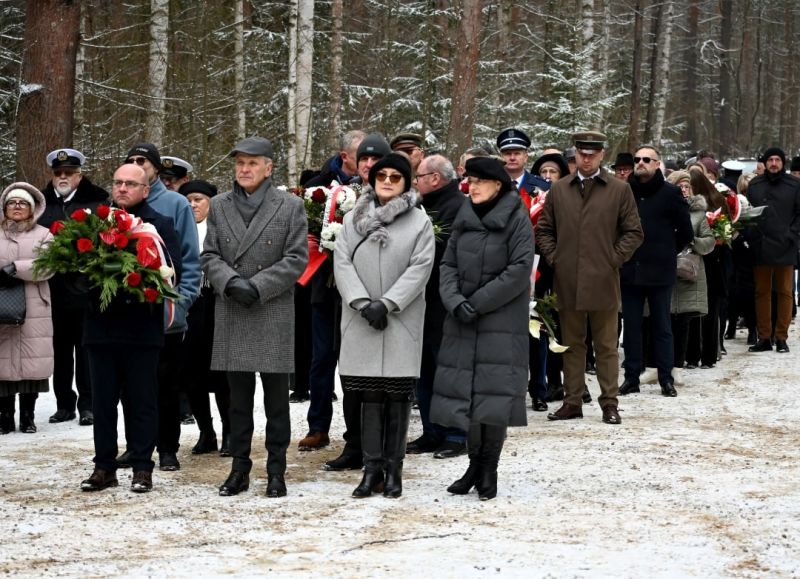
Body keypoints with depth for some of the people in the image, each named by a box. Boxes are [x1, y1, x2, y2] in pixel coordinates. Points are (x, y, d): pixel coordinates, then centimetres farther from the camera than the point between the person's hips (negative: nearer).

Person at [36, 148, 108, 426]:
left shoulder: (97, 203, 0)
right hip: (53, 290, 3)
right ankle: (64, 404, 17)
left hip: (86, 289, -3)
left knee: (86, 348, 2)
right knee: (60, 349, 9)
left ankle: (87, 405, 8)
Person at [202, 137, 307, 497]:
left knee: (276, 399, 2)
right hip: (232, 318, 3)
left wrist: (258, 286, -13)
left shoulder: (290, 206, 1)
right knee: (238, 400, 8)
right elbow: (210, 256, 8)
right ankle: (239, 469, 14)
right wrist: (230, 282, -12)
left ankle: (276, 471, 9)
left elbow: (297, 258, -4)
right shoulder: (219, 206, 10)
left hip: (274, 315, -3)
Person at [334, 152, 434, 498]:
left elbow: (420, 267, -6)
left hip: (402, 321, -2)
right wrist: (363, 303, -11)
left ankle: (393, 469, 7)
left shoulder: (419, 222, 3)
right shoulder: (353, 219, 10)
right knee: (370, 395, 2)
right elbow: (342, 262, 3)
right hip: (361, 323, 2)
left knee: (398, 395, 1)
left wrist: (386, 303, -13)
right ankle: (372, 468, 6)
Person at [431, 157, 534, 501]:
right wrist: (455, 301, -11)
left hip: (502, 322, -5)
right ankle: (475, 464, 13)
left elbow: (520, 269, -12)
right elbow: (448, 265, 8)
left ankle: (489, 469, 1)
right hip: (463, 323, 5)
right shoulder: (464, 220, 12)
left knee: (494, 392, -7)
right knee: (466, 392, 3)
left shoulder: (517, 219, -5)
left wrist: (478, 302, -14)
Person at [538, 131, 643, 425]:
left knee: (606, 347, 2)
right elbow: (545, 229, 16)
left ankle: (609, 403, 7)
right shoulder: (559, 189, 10)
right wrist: (553, 257, 4)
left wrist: (614, 259, -3)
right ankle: (572, 401, 12)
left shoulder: (620, 190, 3)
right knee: (572, 345, 8)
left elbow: (633, 232, 4)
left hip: (603, 282, -2)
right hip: (567, 281, 2)